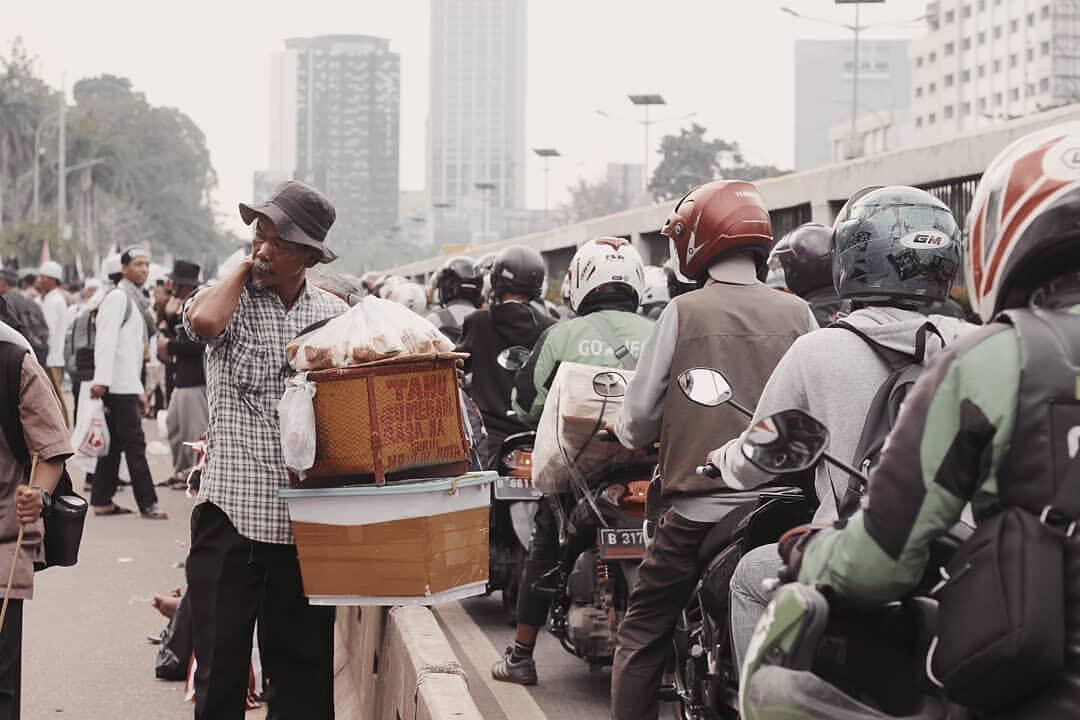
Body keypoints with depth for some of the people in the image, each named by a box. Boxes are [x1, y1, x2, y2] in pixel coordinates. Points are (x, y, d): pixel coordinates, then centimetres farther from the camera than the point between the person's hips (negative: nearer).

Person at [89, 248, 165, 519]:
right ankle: (147, 503, -6)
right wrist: (101, 379, -26)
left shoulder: (136, 301, 20)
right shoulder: (118, 297, -9)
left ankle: (102, 501, 14)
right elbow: (106, 339, -18)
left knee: (115, 444, 10)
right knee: (134, 442, -8)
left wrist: (139, 391, 21)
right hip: (117, 385, -9)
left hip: (127, 385, 9)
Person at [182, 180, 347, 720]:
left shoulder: (333, 314, 10)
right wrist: (241, 268, -6)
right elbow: (202, 321, -24)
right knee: (221, 660, 1)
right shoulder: (227, 298, 1)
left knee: (304, 664, 10)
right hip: (232, 508, -3)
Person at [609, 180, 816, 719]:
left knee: (642, 637, 9)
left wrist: (629, 433, 19)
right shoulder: (797, 315, 1)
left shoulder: (682, 313, -5)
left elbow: (639, 414, -2)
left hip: (696, 512, -3)